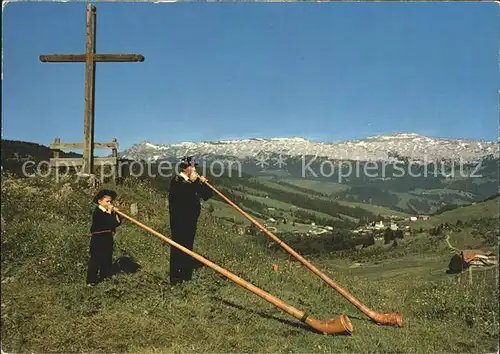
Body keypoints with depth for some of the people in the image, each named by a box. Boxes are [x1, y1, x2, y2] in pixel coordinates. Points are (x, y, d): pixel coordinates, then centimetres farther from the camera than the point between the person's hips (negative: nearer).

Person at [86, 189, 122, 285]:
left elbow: (118, 223, 6)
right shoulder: (98, 212, -15)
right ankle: (91, 280, 2)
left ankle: (104, 277, 26)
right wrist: (110, 212, -20)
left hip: (107, 239, 8)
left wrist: (116, 213, -7)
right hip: (98, 239, -8)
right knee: (95, 259, -4)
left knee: (107, 259, 14)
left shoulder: (108, 211, 9)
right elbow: (110, 224, -26)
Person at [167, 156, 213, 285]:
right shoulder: (177, 180, -11)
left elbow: (206, 196, 10)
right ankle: (175, 276, 4)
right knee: (178, 246, -4)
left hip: (191, 220, 7)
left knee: (188, 246, 14)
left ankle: (186, 274, 25)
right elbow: (185, 194, -29)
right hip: (179, 220, -7)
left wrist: (204, 183, -5)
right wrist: (193, 182, -21)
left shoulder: (193, 182, 11)